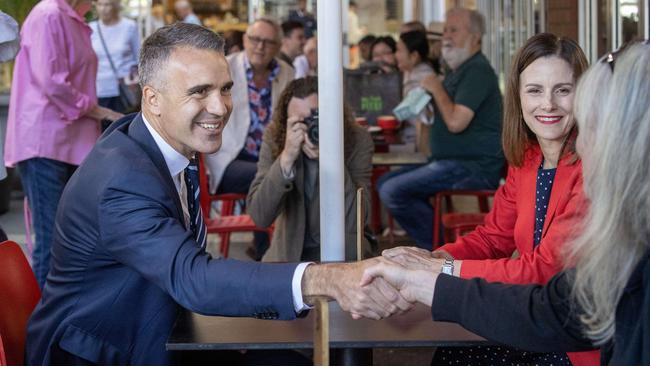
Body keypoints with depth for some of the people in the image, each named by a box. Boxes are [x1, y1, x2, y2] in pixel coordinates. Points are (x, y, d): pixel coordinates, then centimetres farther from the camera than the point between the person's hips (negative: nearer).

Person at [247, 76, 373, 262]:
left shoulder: (358, 140, -13)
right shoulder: (274, 137, -9)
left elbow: (355, 222, -20)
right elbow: (259, 216, -18)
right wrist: (287, 157, -28)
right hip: (289, 253, 2)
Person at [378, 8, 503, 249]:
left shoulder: (477, 70, -14)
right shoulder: (459, 70, 20)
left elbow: (456, 122, -25)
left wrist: (437, 89, -10)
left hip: (473, 167, -11)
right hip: (451, 163, 11)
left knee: (394, 192, -18)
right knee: (385, 183, 11)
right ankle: (435, 247, 4)